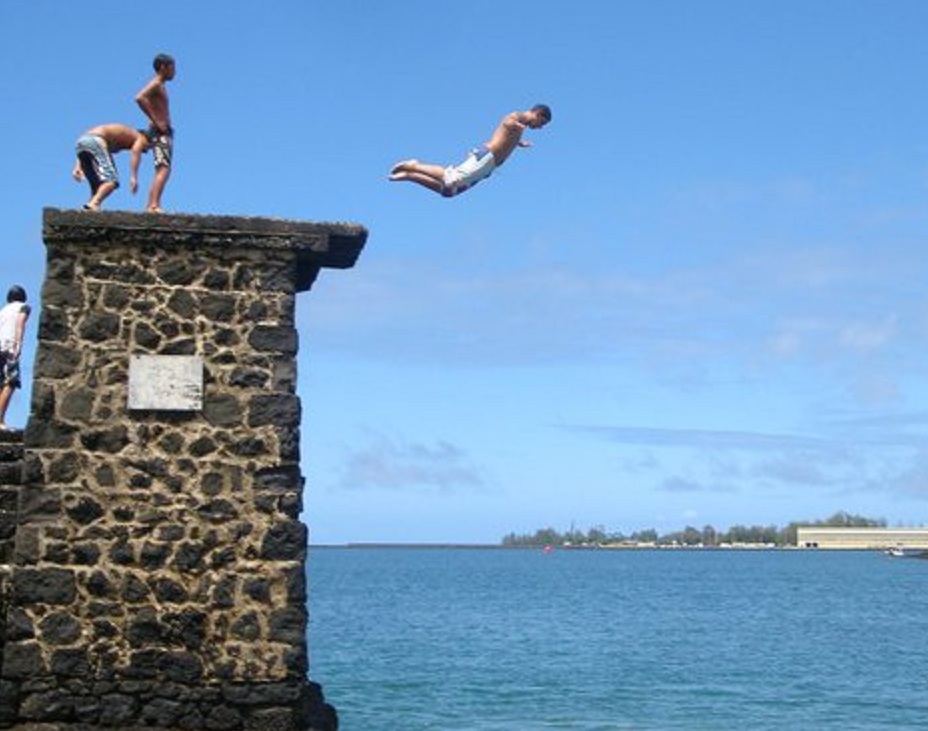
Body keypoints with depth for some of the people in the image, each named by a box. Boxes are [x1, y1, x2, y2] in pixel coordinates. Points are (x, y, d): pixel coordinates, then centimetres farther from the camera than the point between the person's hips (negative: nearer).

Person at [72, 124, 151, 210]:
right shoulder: (139, 137, 19)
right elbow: (135, 152, -5)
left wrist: (78, 166, 20)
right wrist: (134, 177, -15)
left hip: (81, 141, 8)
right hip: (95, 141, -8)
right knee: (111, 180, -12)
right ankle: (93, 204, -31)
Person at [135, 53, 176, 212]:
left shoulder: (161, 86, 23)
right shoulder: (155, 84, -6)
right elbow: (139, 98, -24)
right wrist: (156, 121, -23)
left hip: (164, 132, 10)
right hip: (160, 132, -10)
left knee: (161, 171, 9)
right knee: (164, 169, -19)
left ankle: (151, 205, 8)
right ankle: (154, 205, -29)